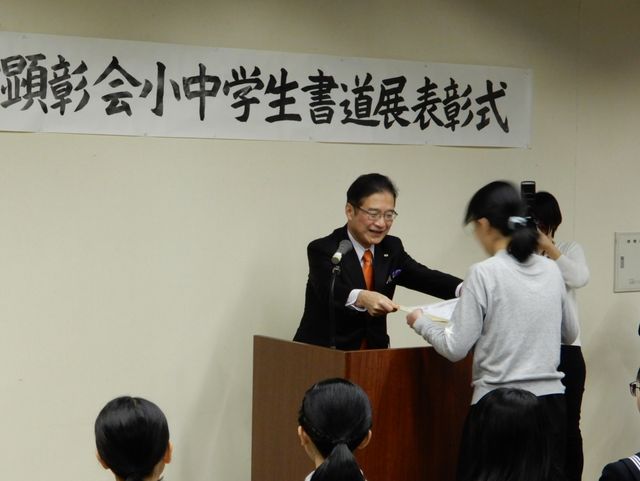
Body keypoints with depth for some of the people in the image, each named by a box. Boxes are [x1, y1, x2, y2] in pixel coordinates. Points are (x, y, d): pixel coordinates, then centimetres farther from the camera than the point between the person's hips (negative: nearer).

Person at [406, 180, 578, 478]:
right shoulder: (551, 270, 6)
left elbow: (455, 348, -9)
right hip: (551, 403, 5)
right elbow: (570, 333, 20)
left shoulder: (485, 274, -11)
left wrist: (421, 322, 8)